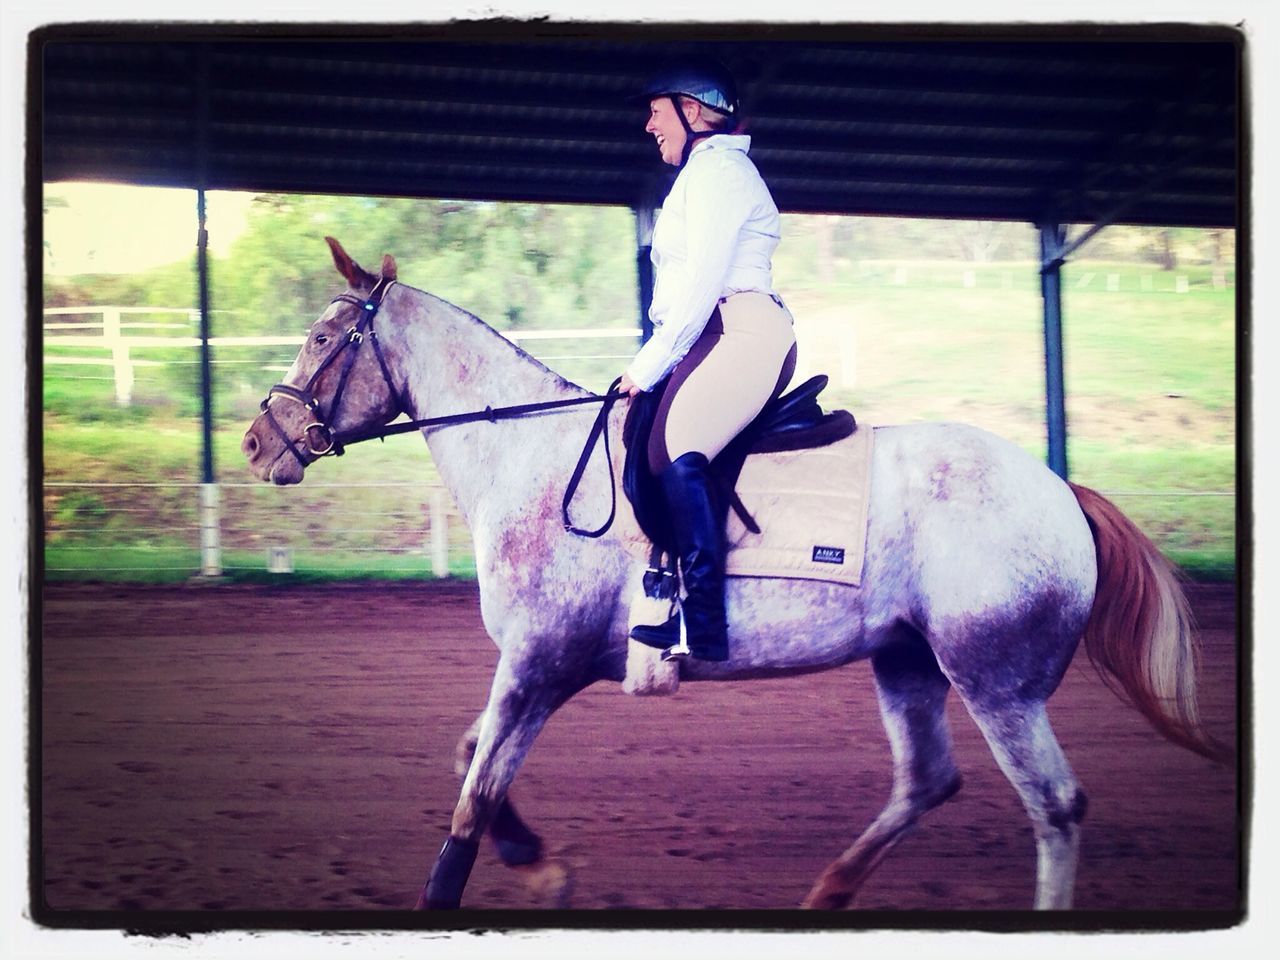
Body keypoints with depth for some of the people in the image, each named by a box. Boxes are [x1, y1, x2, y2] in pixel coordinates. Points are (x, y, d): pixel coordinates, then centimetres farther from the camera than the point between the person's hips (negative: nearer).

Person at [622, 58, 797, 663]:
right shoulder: (703, 174, 30)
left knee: (673, 453, -31)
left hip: (741, 334, -12)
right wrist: (652, 365, 17)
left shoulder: (716, 167, -3)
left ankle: (702, 629, -39)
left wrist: (647, 366, -11)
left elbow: (702, 282, -13)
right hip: (715, 343, 12)